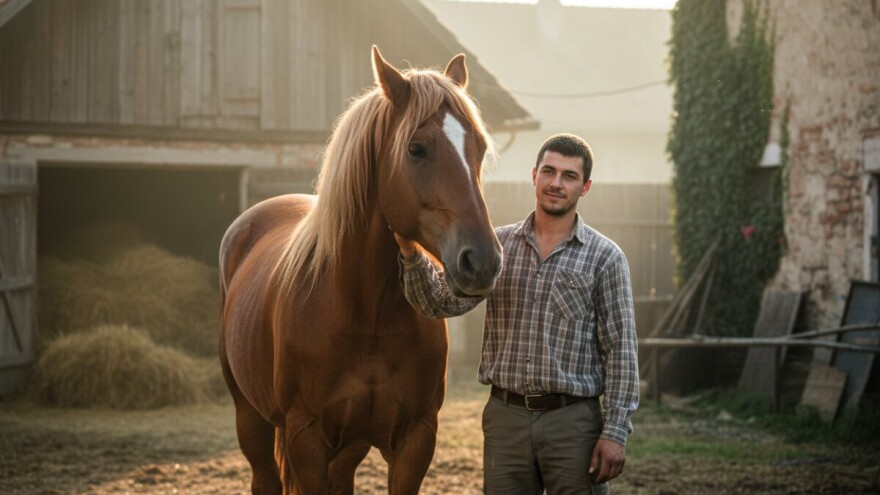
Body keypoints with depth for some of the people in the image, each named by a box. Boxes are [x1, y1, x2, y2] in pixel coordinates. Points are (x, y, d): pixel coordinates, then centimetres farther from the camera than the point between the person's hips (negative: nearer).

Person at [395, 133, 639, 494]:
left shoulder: (605, 257, -2)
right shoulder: (497, 246, 7)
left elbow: (620, 351, -4)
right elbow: (441, 302, -2)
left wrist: (615, 433, -10)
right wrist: (411, 254, -20)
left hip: (573, 421, -3)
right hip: (505, 418, 3)